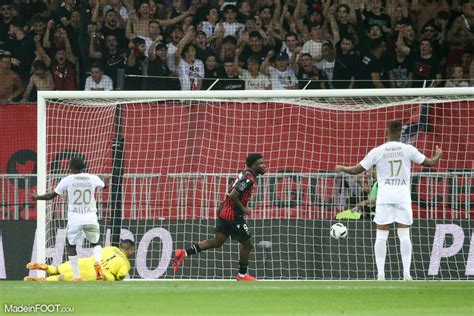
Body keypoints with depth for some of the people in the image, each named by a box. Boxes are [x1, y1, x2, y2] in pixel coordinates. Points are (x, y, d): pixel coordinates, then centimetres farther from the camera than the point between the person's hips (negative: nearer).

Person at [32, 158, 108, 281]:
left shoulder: (67, 180, -2)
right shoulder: (93, 178, 3)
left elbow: (52, 195, 3)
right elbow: (104, 186, 25)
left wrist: (37, 197, 21)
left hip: (74, 219, -2)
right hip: (90, 218, 2)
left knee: (71, 246, 15)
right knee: (96, 242, 20)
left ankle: (76, 276, 9)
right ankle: (97, 261, -12)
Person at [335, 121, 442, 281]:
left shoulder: (377, 151, -1)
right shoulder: (408, 149, 0)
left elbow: (357, 170, 3)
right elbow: (429, 162, 9)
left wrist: (341, 168, 22)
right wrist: (438, 155, 32)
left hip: (384, 195, 0)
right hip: (403, 195, 0)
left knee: (381, 236, 3)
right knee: (404, 235, 3)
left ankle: (380, 273, -4)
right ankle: (406, 272, -5)